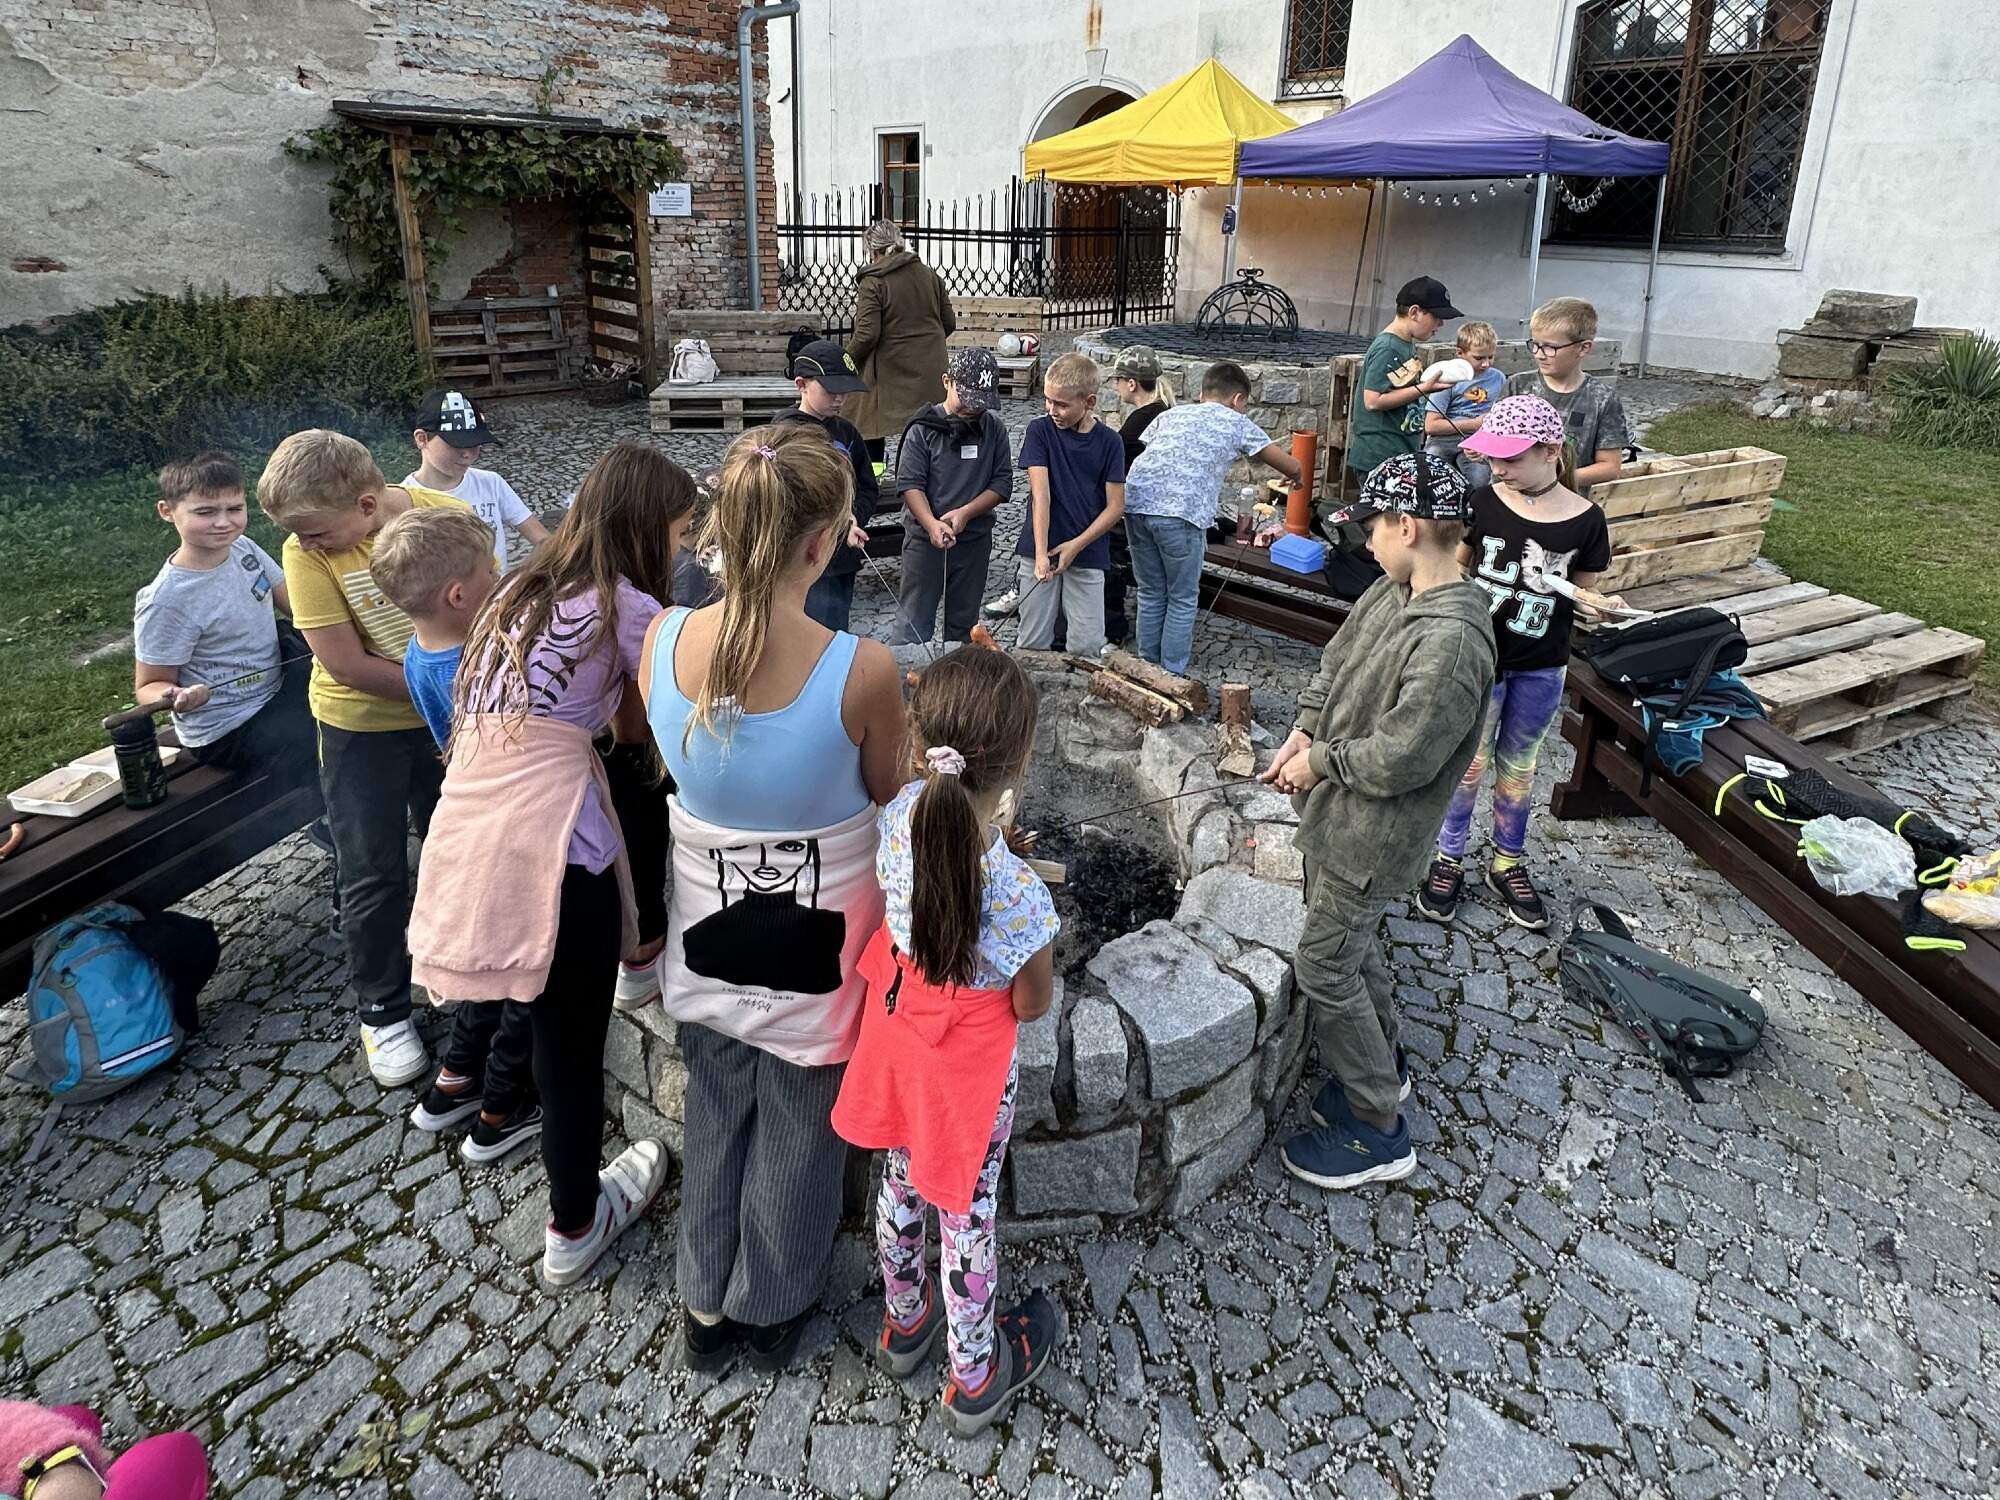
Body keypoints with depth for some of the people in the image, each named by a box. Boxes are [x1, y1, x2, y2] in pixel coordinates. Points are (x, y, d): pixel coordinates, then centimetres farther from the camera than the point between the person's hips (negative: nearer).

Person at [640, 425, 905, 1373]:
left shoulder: (660, 643, -18)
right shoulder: (862, 672, -29)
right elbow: (887, 797, -10)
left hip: (707, 933, 3)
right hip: (812, 943, -3)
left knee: (715, 1116, 25)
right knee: (796, 1131, 20)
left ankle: (706, 1306, 45)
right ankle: (774, 1310, 44)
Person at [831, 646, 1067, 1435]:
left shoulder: (902, 814, -22)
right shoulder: (1019, 893, -35)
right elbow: (1031, 1005, -16)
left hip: (899, 1026, 5)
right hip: (970, 1060, -5)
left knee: (901, 1183, 27)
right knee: (966, 1213, 17)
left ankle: (904, 1321, 53)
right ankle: (974, 1374, 41)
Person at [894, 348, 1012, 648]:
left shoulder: (994, 428, 0)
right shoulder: (923, 427, -8)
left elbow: (1002, 482, -1)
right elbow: (910, 484, -11)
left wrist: (965, 512, -16)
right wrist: (931, 524, -27)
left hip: (975, 539, 3)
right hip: (925, 537, -3)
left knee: (963, 624, 15)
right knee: (913, 624, 1)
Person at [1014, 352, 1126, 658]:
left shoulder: (1109, 442, 0)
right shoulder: (1040, 430, -2)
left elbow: (1116, 505, -1)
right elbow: (1040, 493, -12)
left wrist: (1076, 545, -11)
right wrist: (1041, 553, -22)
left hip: (1088, 556, 0)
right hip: (1039, 553, 0)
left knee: (1087, 647, -2)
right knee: (1032, 643, 3)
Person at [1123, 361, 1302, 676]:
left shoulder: (1170, 414, 30)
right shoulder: (1237, 423, 20)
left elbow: (1139, 451, 24)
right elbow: (1291, 466, 26)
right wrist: (1295, 478, 48)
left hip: (1135, 501, 5)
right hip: (1180, 511, -4)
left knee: (1150, 594, 19)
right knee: (1182, 599, 11)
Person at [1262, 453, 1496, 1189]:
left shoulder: (1452, 639, -30)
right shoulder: (1392, 592, 0)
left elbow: (1400, 757, -28)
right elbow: (1334, 665, 12)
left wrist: (1320, 763, -14)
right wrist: (1300, 736, -2)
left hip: (1371, 833, -9)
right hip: (1339, 809, 9)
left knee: (1324, 968, 0)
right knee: (1353, 945, 24)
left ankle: (1379, 1132, 17)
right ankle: (1382, 1066, 46)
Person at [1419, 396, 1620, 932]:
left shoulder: (1585, 520, -11)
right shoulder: (1482, 502, -10)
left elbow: (1582, 593, 2)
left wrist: (1600, 606, -19)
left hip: (1541, 669, 1)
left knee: (1518, 765, 17)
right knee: (1469, 761, 9)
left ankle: (1507, 865, 33)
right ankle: (1449, 859, 26)